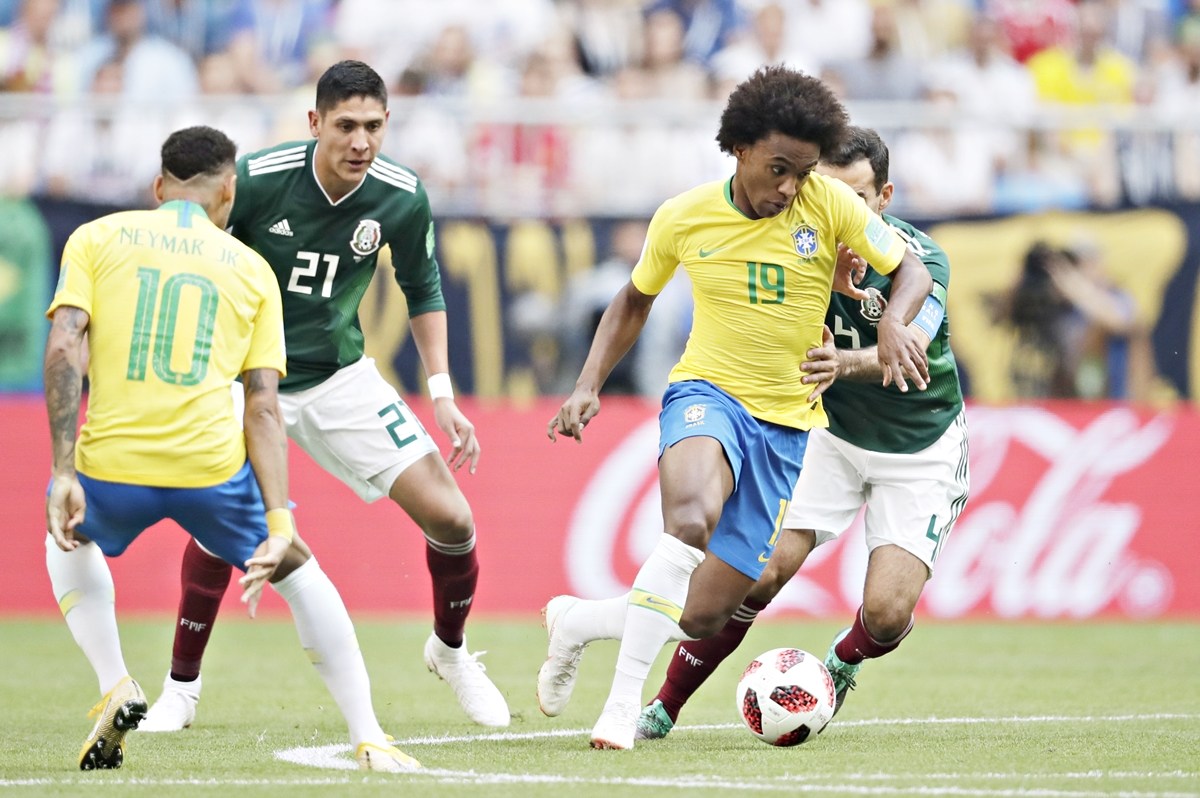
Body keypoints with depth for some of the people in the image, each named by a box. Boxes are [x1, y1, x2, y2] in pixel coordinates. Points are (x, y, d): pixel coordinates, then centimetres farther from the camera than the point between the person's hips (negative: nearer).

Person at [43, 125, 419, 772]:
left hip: (112, 470, 0)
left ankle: (114, 686, 18)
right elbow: (263, 408, 6)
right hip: (210, 468, 0)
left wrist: (64, 473, -6)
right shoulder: (252, 270, 14)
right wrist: (279, 524, 2)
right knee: (298, 570, 26)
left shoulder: (96, 238, 12)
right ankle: (369, 741, 22)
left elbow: (63, 348, -4)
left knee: (68, 537, 35)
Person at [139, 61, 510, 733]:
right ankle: (181, 688, -2)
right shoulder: (256, 179, -21)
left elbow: (423, 290, 6)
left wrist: (443, 394, 0)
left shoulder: (402, 198, -12)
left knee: (450, 518, -6)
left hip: (340, 375, 3)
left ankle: (450, 651, 24)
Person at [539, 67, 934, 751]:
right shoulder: (684, 218, -4)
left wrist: (894, 324, -23)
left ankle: (578, 621, 31)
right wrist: (590, 384, 2)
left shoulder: (829, 204, -8)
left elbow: (912, 272, 0)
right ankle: (624, 697, -28)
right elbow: (636, 299, 13)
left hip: (789, 423, 2)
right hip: (707, 393, -2)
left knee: (703, 618, 0)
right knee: (692, 518, -38)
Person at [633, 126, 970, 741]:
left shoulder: (918, 258, -26)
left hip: (920, 448, -2)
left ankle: (842, 662, 22)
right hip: (831, 431, 3)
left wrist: (845, 362, -65)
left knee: (886, 614, -15)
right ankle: (665, 705, 0)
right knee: (760, 573, -15)